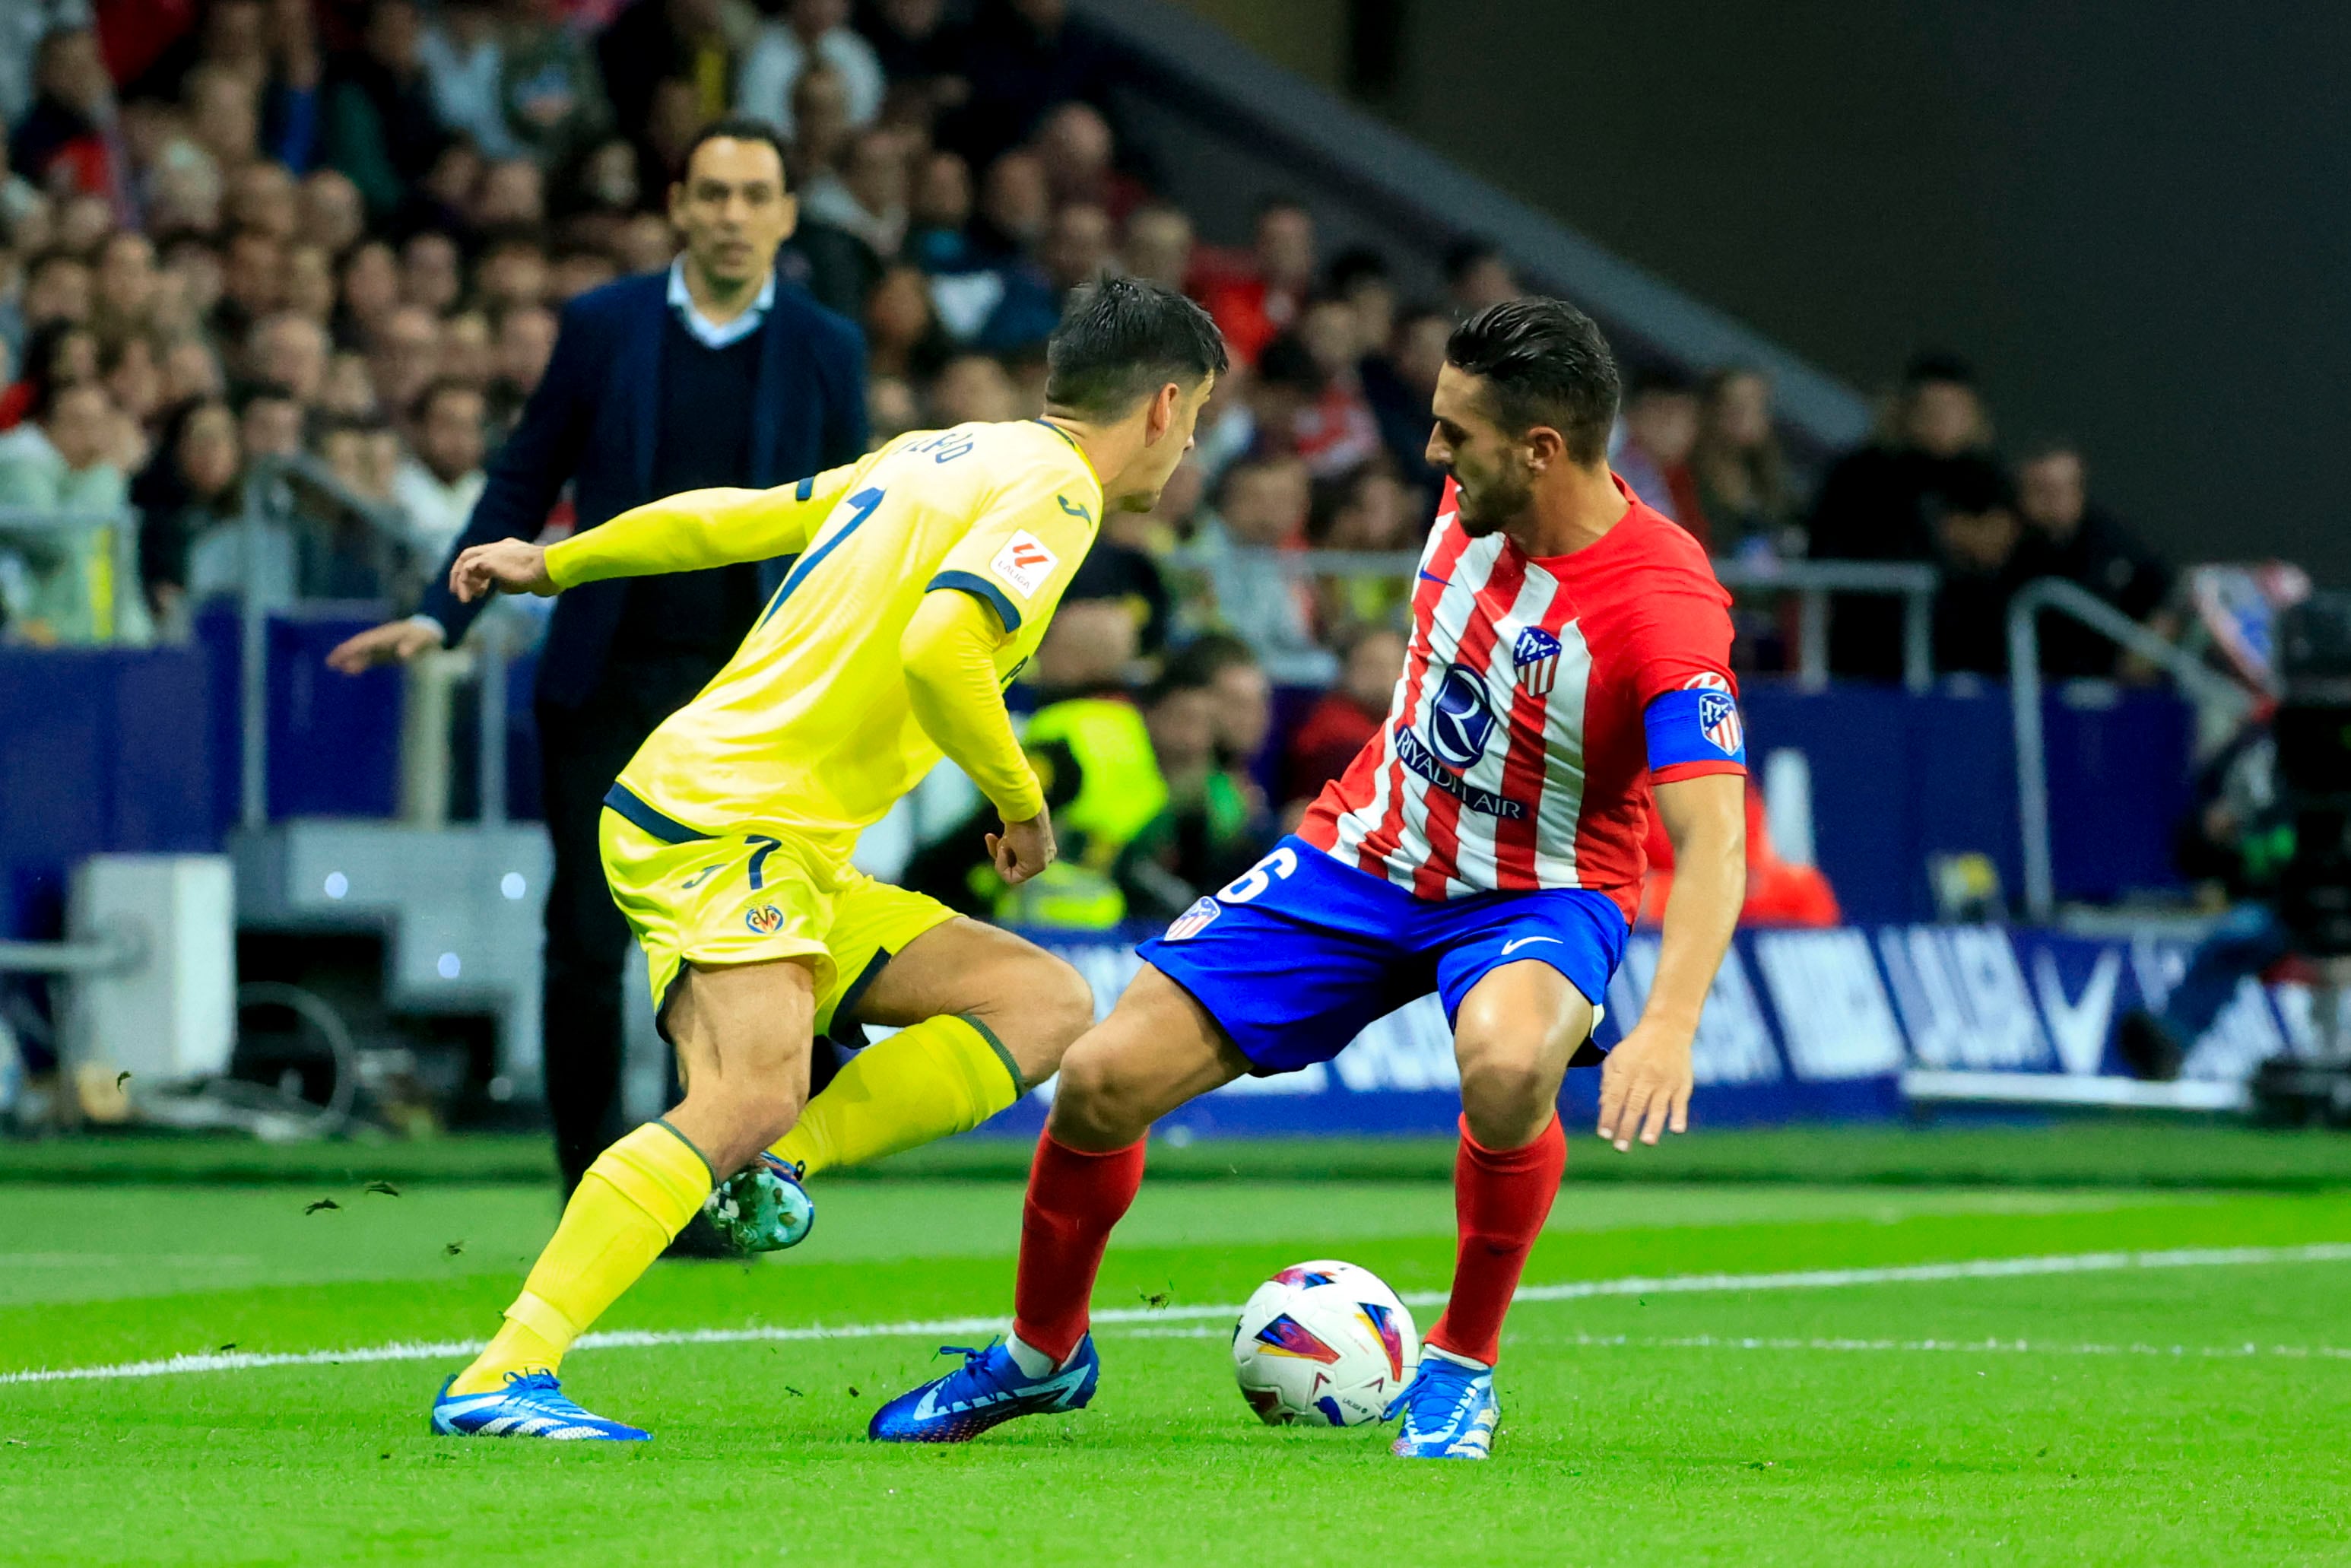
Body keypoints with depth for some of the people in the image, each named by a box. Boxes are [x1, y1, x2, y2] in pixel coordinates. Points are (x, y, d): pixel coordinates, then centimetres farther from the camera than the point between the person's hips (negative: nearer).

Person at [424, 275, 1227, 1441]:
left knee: (1047, 1003, 6)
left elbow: (731, 516, 23)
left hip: (796, 861, 10)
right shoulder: (1049, 490, -9)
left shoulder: (936, 458, 19)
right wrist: (1021, 802, -10)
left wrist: (552, 564, 33)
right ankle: (502, 1381, -35)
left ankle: (776, 1163, -9)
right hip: (721, 820, -10)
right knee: (749, 1095, -29)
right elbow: (940, 647, -25)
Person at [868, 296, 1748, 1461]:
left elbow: (1712, 840, -38)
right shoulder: (1478, 501, -10)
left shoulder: (1663, 607, -29)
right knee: (1101, 1081, -5)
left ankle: (1463, 1365, -13)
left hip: (1534, 897, -5)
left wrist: (1669, 1025, -51)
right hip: (1367, 848, 5)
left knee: (1507, 1069, -40)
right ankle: (1041, 1356, 23)